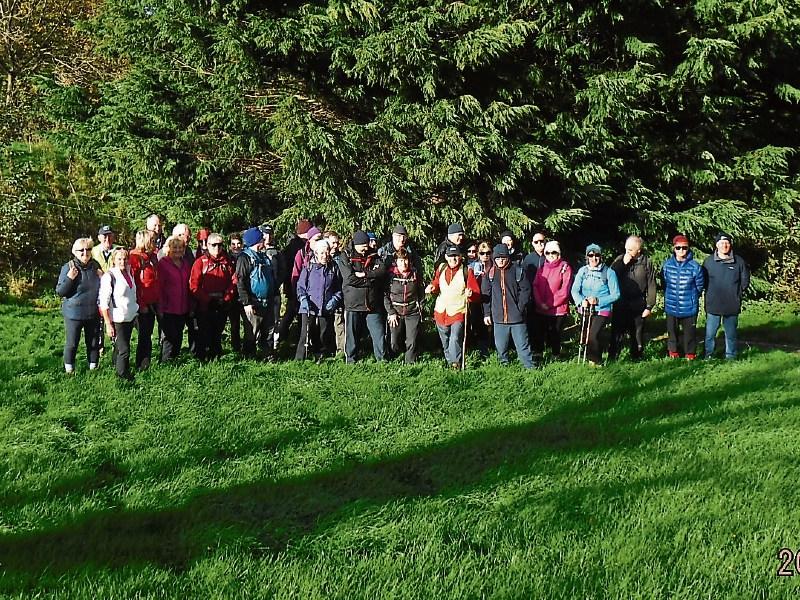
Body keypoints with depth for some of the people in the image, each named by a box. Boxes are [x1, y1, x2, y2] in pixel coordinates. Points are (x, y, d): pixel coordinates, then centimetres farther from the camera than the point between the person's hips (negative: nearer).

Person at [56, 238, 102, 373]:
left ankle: (93, 366, 27)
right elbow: (59, 291, -11)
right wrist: (69, 278, -27)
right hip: (74, 314, -4)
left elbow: (101, 288, 20)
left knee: (94, 342, 13)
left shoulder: (95, 266, 4)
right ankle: (69, 369, 19)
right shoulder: (68, 267, -11)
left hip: (93, 314, 4)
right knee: (72, 343, 5)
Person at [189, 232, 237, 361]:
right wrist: (208, 300, -14)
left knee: (218, 333, 11)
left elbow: (233, 281, 5)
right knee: (204, 333, -2)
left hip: (222, 305, 3)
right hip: (204, 305, -3)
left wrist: (227, 298, -7)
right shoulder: (200, 262, -2)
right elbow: (194, 285, -8)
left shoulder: (227, 262, 9)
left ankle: (215, 357, 21)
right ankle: (201, 358, 7)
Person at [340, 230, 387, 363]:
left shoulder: (373, 255, 9)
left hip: (373, 305, 3)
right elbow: (349, 278, -16)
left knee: (379, 334, 4)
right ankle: (351, 361, 17)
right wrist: (371, 279, -9)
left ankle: (382, 360, 13)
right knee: (352, 336, 6)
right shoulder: (346, 256, -3)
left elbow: (382, 271, -7)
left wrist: (364, 275, -16)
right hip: (353, 304, -2)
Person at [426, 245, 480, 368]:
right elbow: (436, 284, 23)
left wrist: (471, 294, -29)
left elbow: (477, 295, -6)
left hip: (458, 313, -5)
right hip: (441, 312, 5)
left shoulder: (467, 272, -6)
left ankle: (455, 364, -17)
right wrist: (432, 287, -1)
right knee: (445, 342, 16)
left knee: (455, 339, -21)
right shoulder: (441, 269, 6)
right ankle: (449, 362, 31)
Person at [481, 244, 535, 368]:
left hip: (517, 316, -2)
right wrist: (487, 313, 5)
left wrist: (520, 308, -7)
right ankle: (504, 364, 23)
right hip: (499, 317, 2)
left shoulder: (518, 270, -1)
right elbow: (485, 295, 9)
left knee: (522, 344, 1)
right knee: (501, 345, 8)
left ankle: (529, 366, 7)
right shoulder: (489, 274, 6)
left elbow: (526, 290, -1)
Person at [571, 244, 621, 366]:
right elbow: (575, 290, -3)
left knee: (593, 336, -18)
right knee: (584, 336, 12)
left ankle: (595, 361, 3)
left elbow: (615, 295, -9)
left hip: (602, 311, -4)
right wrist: (582, 301, -23)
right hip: (585, 310, 4)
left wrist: (598, 300, -20)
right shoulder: (582, 271, 1)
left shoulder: (609, 272, -8)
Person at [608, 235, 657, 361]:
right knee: (617, 332, 1)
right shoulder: (620, 259, 3)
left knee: (637, 333, 9)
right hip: (620, 303, 1)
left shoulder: (646, 262, -2)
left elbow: (651, 286, -2)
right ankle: (612, 358, 8)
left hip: (638, 305, -1)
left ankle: (637, 357, 20)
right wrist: (623, 263, -15)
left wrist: (649, 306, -5)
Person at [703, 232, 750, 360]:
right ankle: (709, 355, 14)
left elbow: (745, 280, 9)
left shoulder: (738, 261, 0)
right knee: (710, 333, 1)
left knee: (731, 333, 10)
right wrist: (709, 293, 1)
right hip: (713, 305, 0)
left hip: (732, 305, 1)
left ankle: (731, 356, 21)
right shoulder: (708, 261, -1)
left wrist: (737, 292, 4)